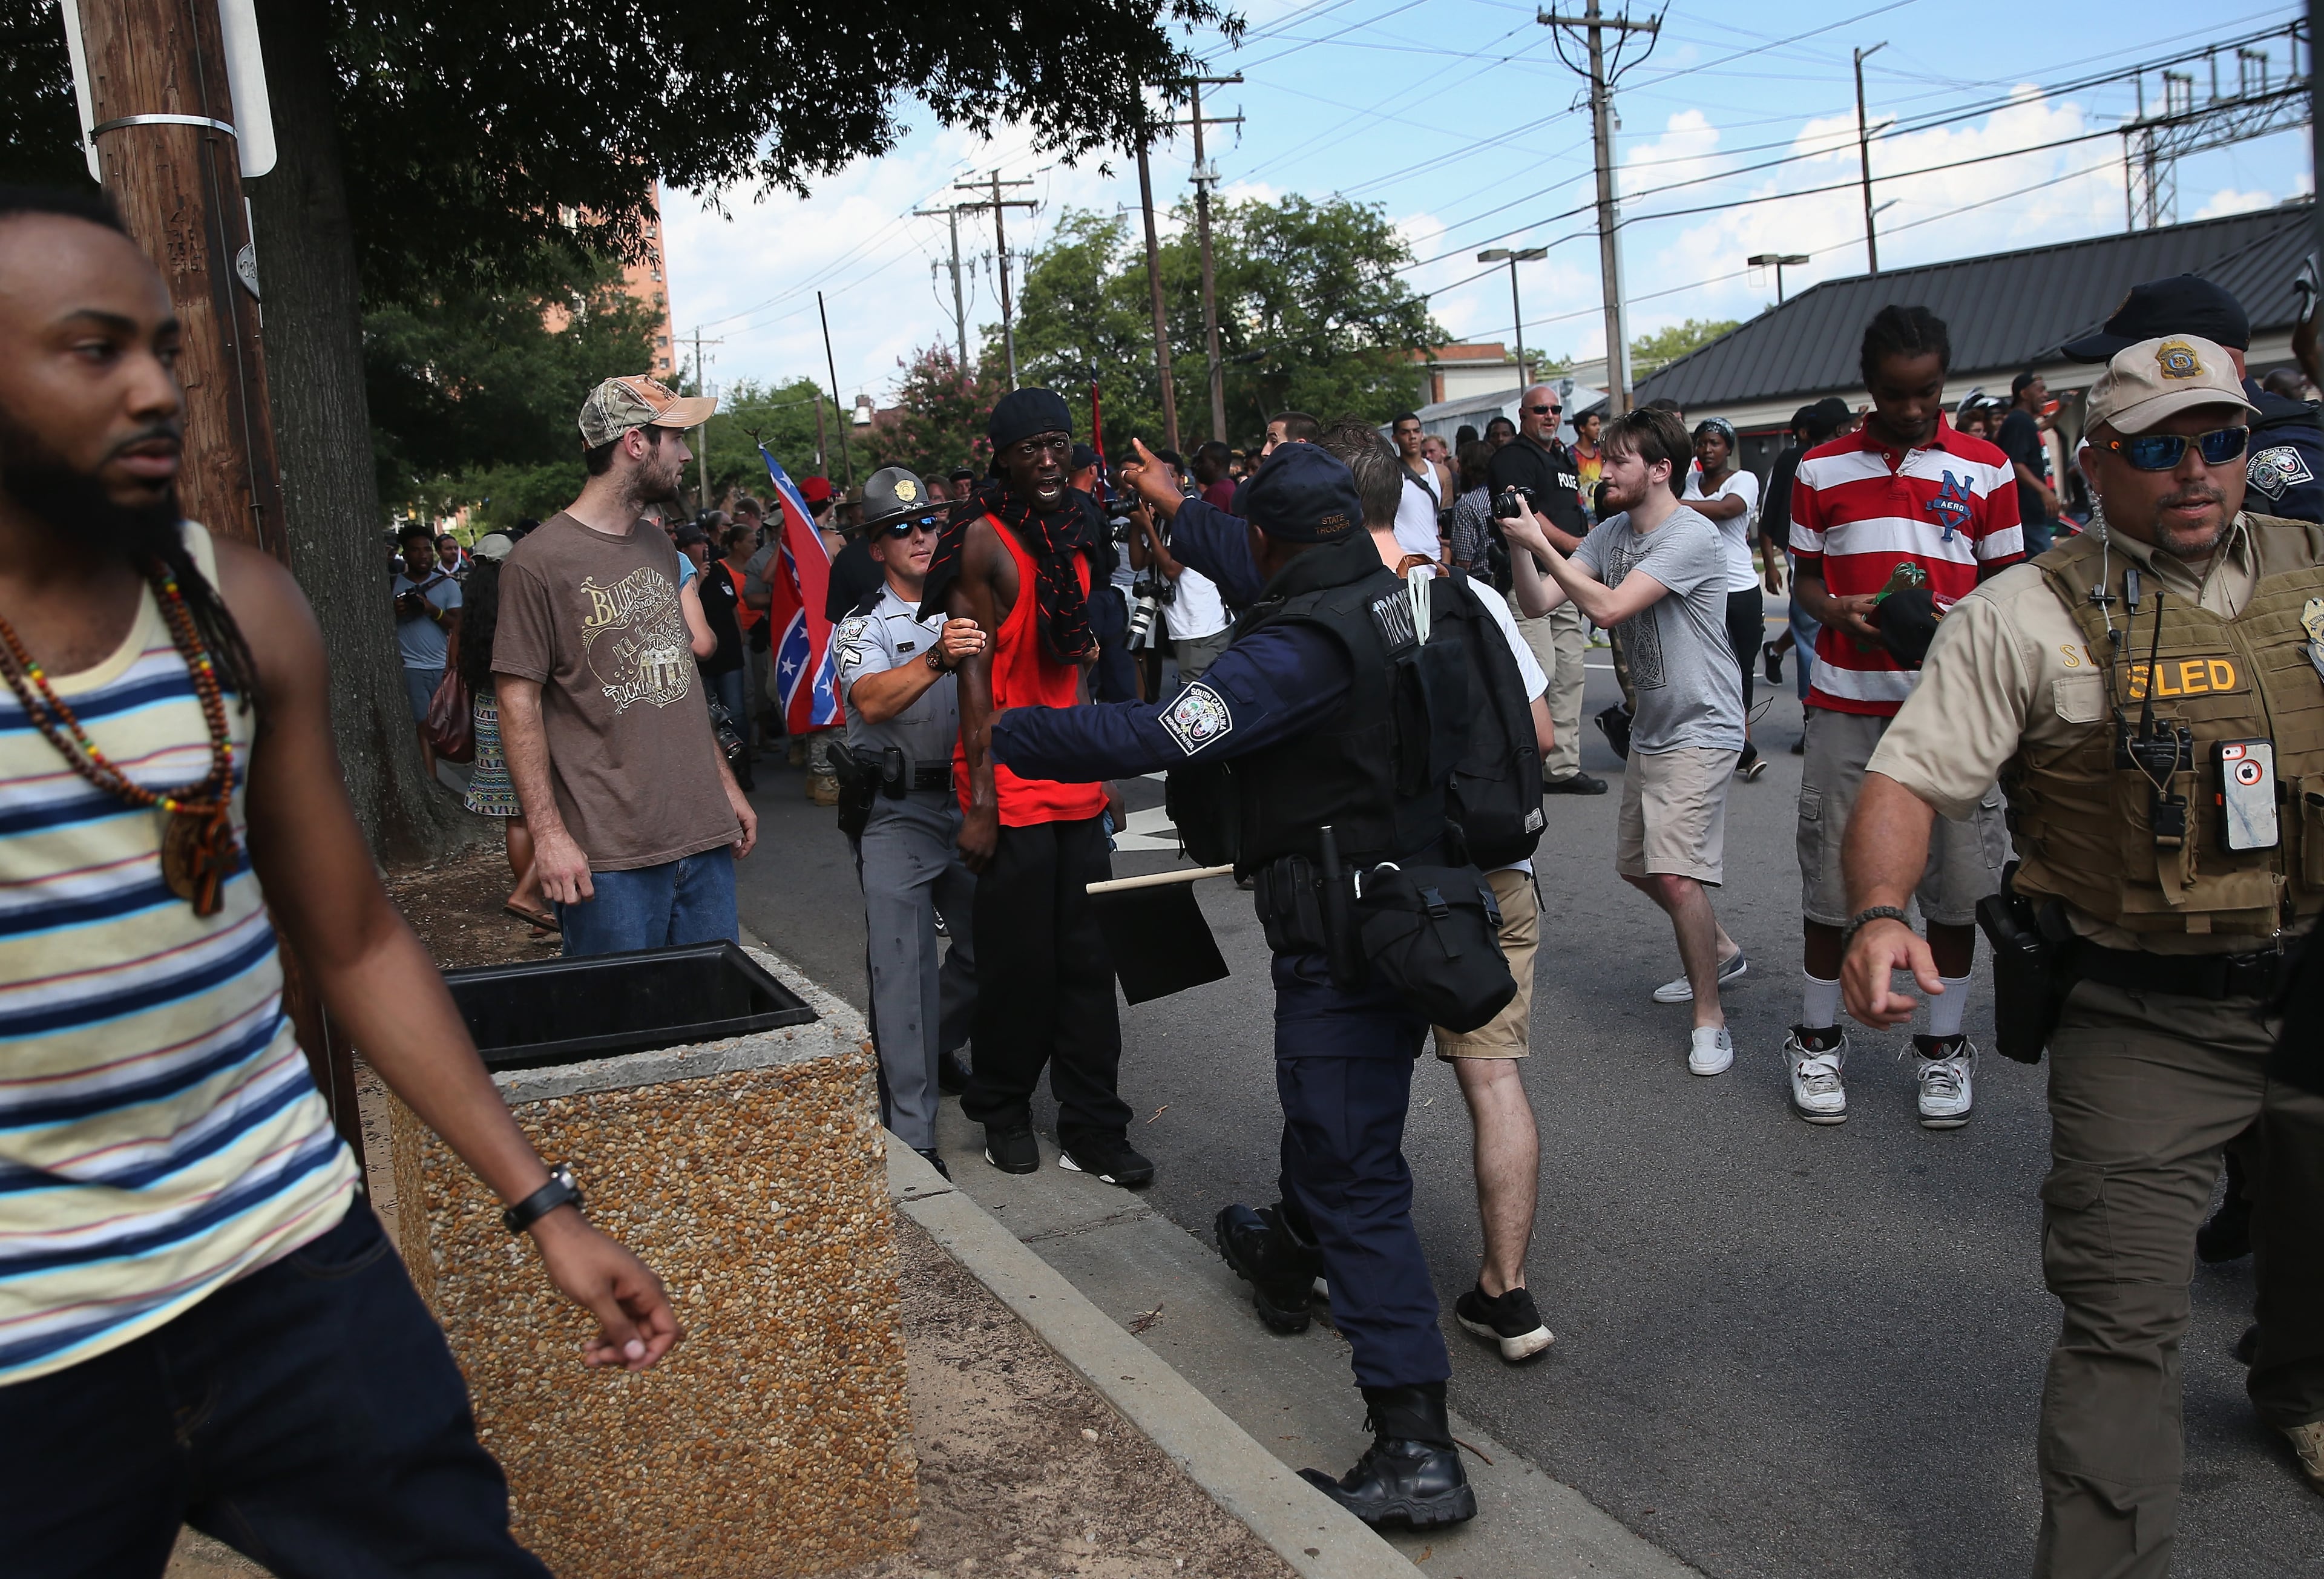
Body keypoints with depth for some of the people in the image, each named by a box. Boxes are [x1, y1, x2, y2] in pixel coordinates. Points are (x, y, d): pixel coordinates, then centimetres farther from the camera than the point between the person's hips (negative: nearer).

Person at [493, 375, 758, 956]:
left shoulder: (660, 549, 16)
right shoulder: (538, 562, -7)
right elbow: (518, 701, -9)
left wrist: (726, 785, 19)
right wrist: (548, 832, -15)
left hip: (704, 839, 7)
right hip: (610, 854, -7)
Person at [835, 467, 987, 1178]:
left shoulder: (970, 612, 13)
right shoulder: (863, 626, -1)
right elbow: (872, 701, -21)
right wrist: (937, 658, -36)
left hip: (970, 798, 5)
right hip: (897, 813, -5)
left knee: (988, 947, 11)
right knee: (904, 966, -8)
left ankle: (935, 1048, 39)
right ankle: (911, 1134, -3)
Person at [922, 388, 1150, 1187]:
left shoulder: (1073, 534, 14)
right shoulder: (983, 537, -8)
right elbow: (976, 675, -12)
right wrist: (979, 803, -15)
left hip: (1077, 787, 7)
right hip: (1012, 791, -6)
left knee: (1087, 961, 9)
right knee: (1019, 964, 3)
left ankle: (1092, 1129, 18)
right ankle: (1003, 1113, 24)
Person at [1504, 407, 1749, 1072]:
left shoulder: (1693, 536, -20)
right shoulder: (1611, 533, 6)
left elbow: (1608, 608, -29)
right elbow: (1536, 602, 0)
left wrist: (1539, 541, -25)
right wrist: (1520, 542, -16)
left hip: (1699, 730, -9)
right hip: (1649, 730, 9)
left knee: (1676, 876, -18)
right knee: (1636, 865, 18)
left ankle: (1709, 1018, -1)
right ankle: (1721, 951, 42)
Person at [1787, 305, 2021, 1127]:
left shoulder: (1986, 468, 5)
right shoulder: (1821, 468, 6)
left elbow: (2004, 585, 8)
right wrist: (1841, 612, -11)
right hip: (1847, 703, 0)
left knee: (1956, 878, 5)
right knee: (1831, 872, 3)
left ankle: (1943, 1044, 21)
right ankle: (1818, 1037, 20)